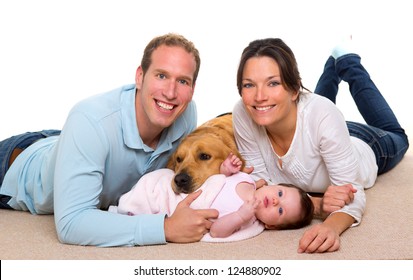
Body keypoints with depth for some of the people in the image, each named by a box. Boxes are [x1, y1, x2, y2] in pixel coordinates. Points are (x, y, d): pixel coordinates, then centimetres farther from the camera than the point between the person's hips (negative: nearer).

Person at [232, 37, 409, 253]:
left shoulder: (322, 114, -46)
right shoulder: (242, 115, -38)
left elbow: (351, 192, -42)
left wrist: (332, 226, -64)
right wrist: (316, 205, -45)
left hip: (366, 148, -2)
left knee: (396, 136, 35)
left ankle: (347, 62, 38)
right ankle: (334, 64, 53)